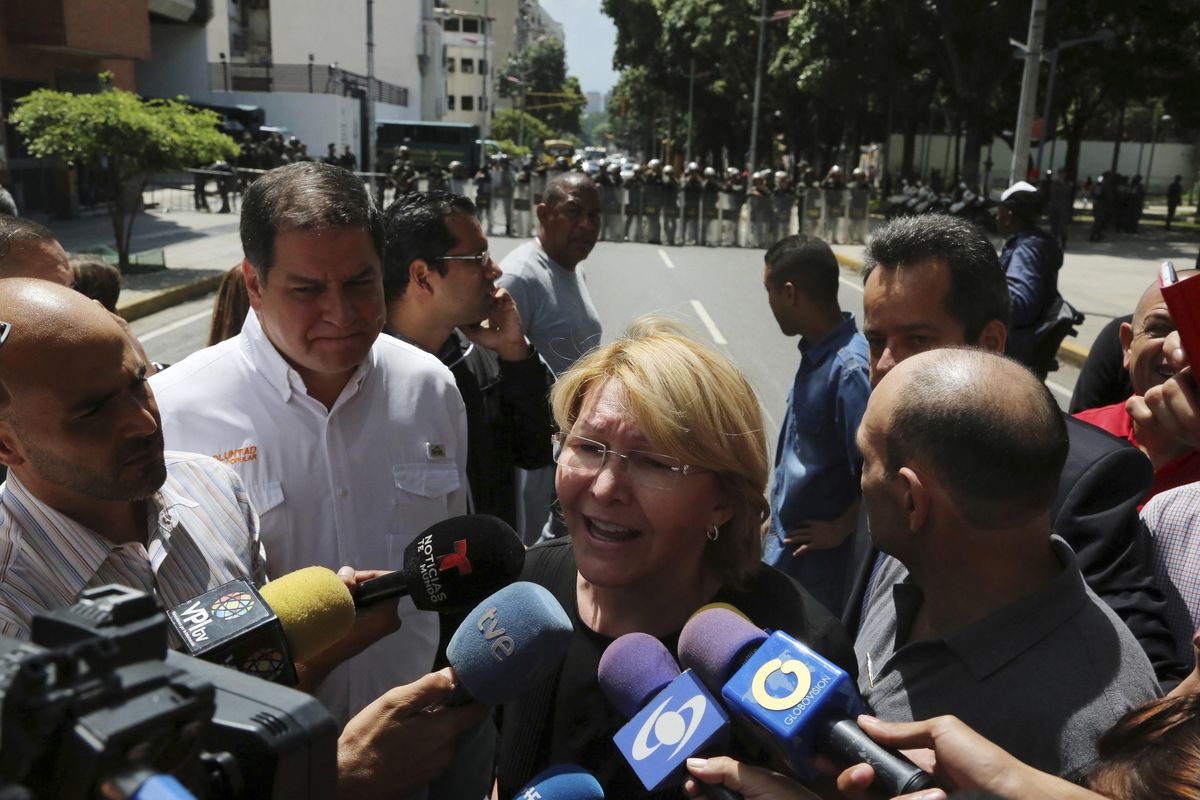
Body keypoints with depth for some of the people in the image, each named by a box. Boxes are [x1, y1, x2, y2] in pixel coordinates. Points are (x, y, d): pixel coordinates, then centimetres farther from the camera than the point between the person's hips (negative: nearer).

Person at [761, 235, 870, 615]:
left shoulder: (850, 369, -28)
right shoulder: (816, 353, 2)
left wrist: (839, 529, -17)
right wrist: (777, 520, 15)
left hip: (816, 556, -8)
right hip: (785, 544, 8)